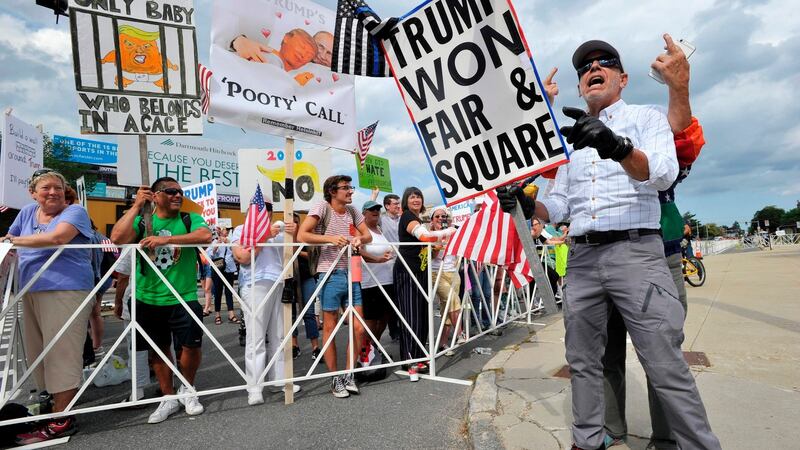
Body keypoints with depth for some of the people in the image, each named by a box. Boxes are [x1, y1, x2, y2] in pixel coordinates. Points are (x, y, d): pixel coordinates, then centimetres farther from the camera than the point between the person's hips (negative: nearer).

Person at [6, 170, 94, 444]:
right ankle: (53, 400, 23)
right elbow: (9, 240, 28)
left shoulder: (75, 211, -3)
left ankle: (61, 420, -2)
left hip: (66, 290, -7)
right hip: (31, 292, 7)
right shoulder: (27, 212, 16)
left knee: (61, 351, -7)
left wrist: (15, 240, -9)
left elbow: (57, 237, -20)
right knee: (38, 352, 11)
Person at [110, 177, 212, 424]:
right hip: (148, 299, 2)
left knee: (191, 346, -1)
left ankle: (187, 389, 27)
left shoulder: (190, 219, 0)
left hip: (184, 298, -2)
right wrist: (137, 205, -11)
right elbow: (118, 238, -14)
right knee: (158, 349, 13)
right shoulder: (142, 220, 4)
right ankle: (168, 398, 30)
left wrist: (166, 239, -25)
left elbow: (205, 236, -21)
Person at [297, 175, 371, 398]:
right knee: (330, 328, 4)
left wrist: (359, 239, -10)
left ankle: (349, 375, 22)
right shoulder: (322, 207, -6)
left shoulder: (352, 210, 11)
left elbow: (368, 235, 13)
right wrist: (330, 238, -24)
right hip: (330, 275, -5)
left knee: (358, 328, 4)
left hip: (351, 274, 6)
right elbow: (302, 235, -14)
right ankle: (335, 379, 18)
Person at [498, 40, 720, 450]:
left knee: (666, 367, -7)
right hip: (581, 259, 5)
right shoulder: (572, 138, 19)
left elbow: (664, 174, -14)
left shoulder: (647, 117, 6)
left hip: (635, 252, -4)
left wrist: (617, 146, -34)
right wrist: (528, 205, -6)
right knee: (583, 362, 9)